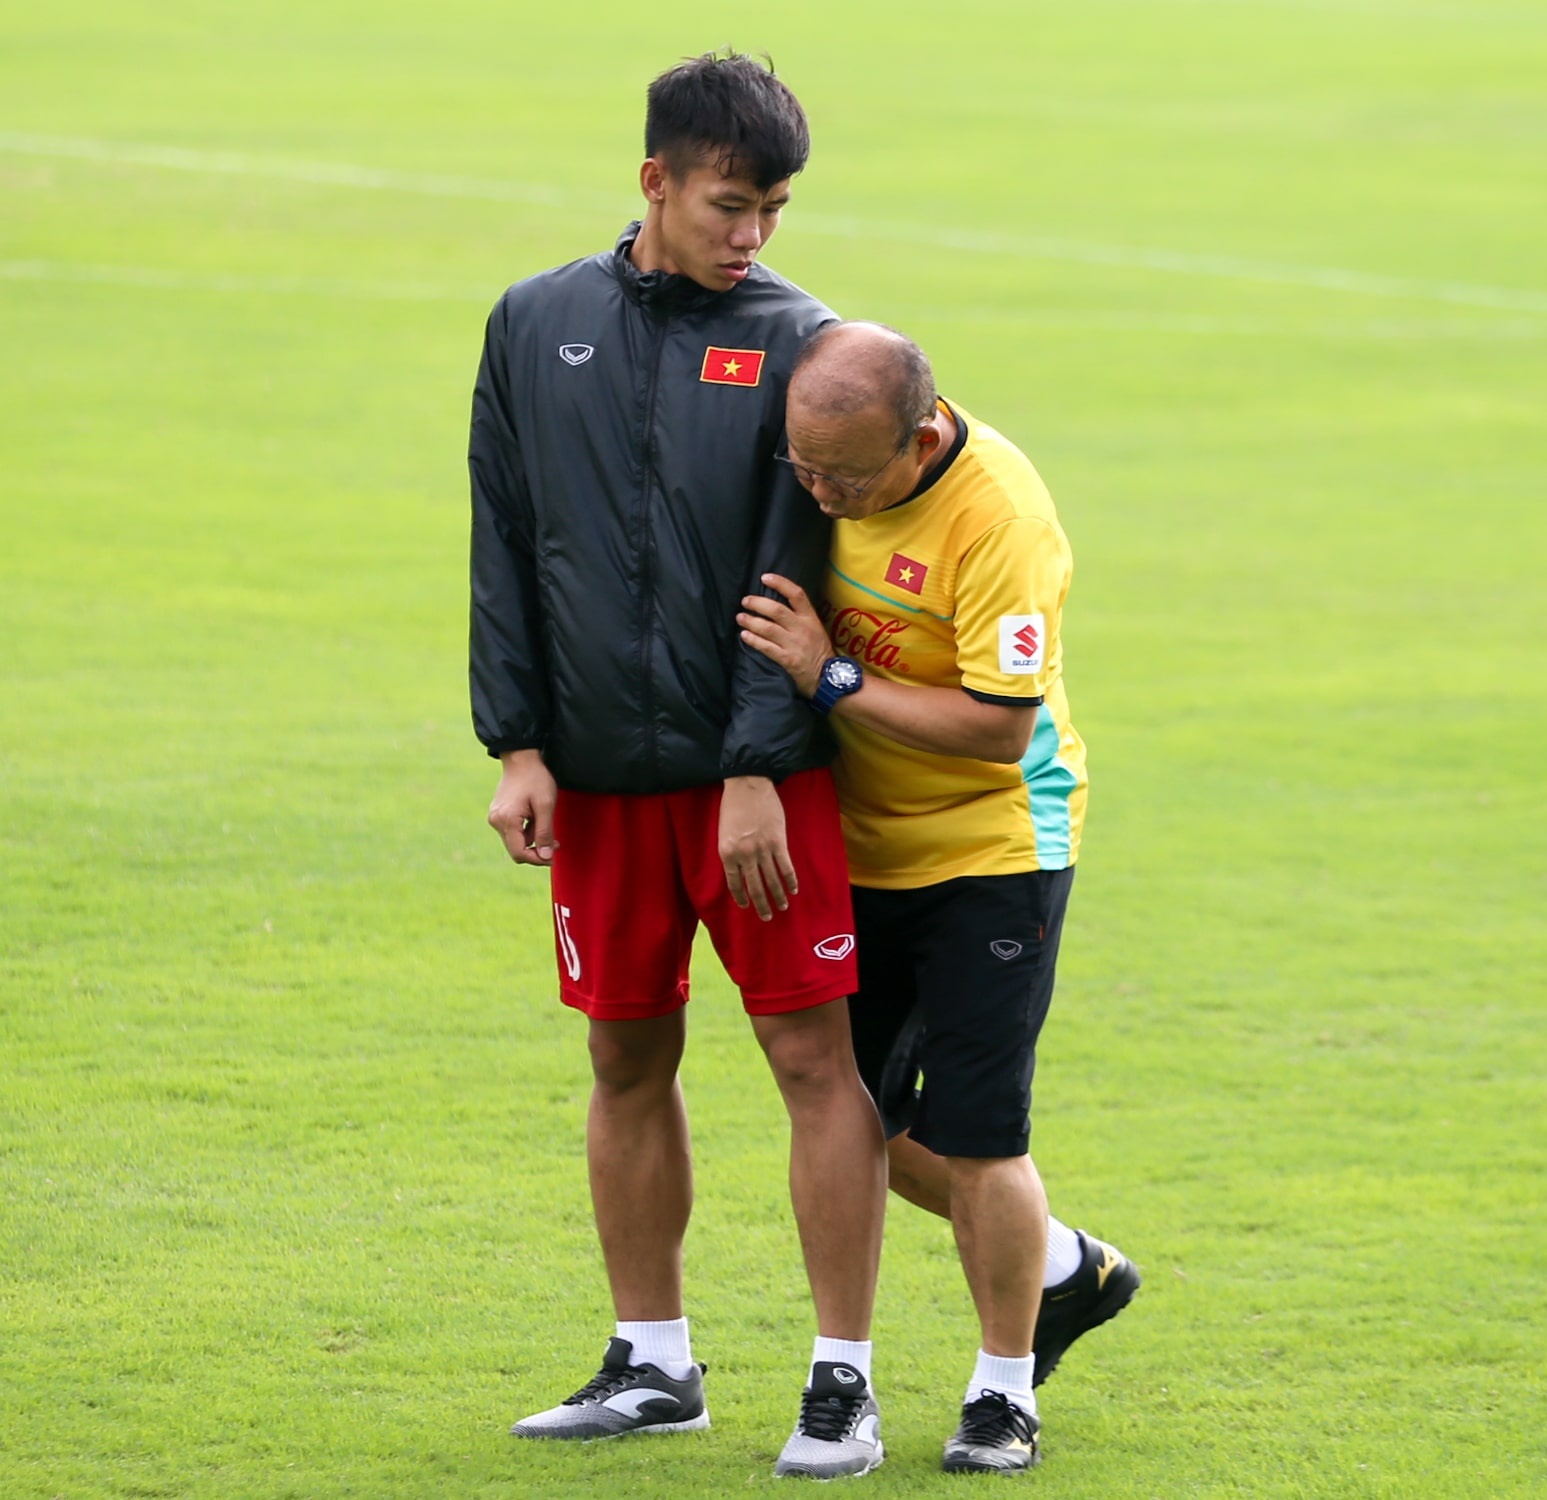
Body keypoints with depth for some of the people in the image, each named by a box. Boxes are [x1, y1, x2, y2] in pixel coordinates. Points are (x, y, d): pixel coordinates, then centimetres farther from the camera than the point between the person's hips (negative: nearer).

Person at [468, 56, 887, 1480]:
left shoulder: (795, 340, -2)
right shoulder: (536, 324, 6)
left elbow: (793, 574, -7)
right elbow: (505, 554, 8)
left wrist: (757, 771, -14)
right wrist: (518, 746, 1)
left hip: (759, 771, -3)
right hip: (598, 774, 3)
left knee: (817, 1056, -4)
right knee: (628, 1062, 10)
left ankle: (844, 1380, 1)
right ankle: (652, 1364, 22)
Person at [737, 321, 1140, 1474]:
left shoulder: (1001, 520, -26)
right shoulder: (823, 459, -7)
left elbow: (997, 728, -26)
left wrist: (834, 680, -25)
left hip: (989, 852, -7)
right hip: (859, 847, 7)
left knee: (971, 1137, -8)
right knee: (859, 1120, 10)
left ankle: (1004, 1394, 11)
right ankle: (1068, 1269, 32)